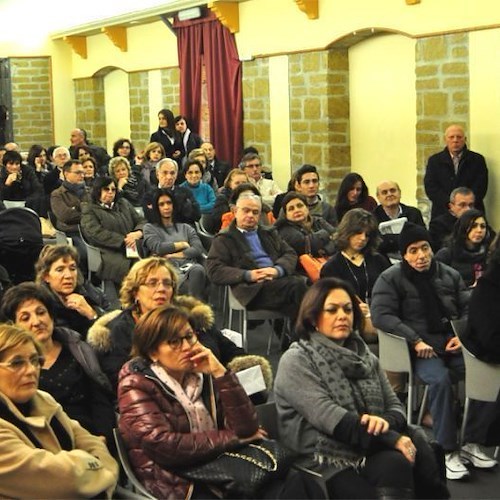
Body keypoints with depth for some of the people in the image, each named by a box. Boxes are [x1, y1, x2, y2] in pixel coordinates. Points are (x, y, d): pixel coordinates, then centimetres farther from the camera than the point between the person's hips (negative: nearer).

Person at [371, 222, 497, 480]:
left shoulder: (449, 274, 15)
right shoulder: (391, 278, 2)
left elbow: (469, 308, 17)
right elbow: (381, 315, -9)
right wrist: (416, 340, -17)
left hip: (453, 342, 4)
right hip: (420, 347, -4)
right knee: (440, 379, -34)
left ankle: (472, 443, -8)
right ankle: (446, 451, -23)